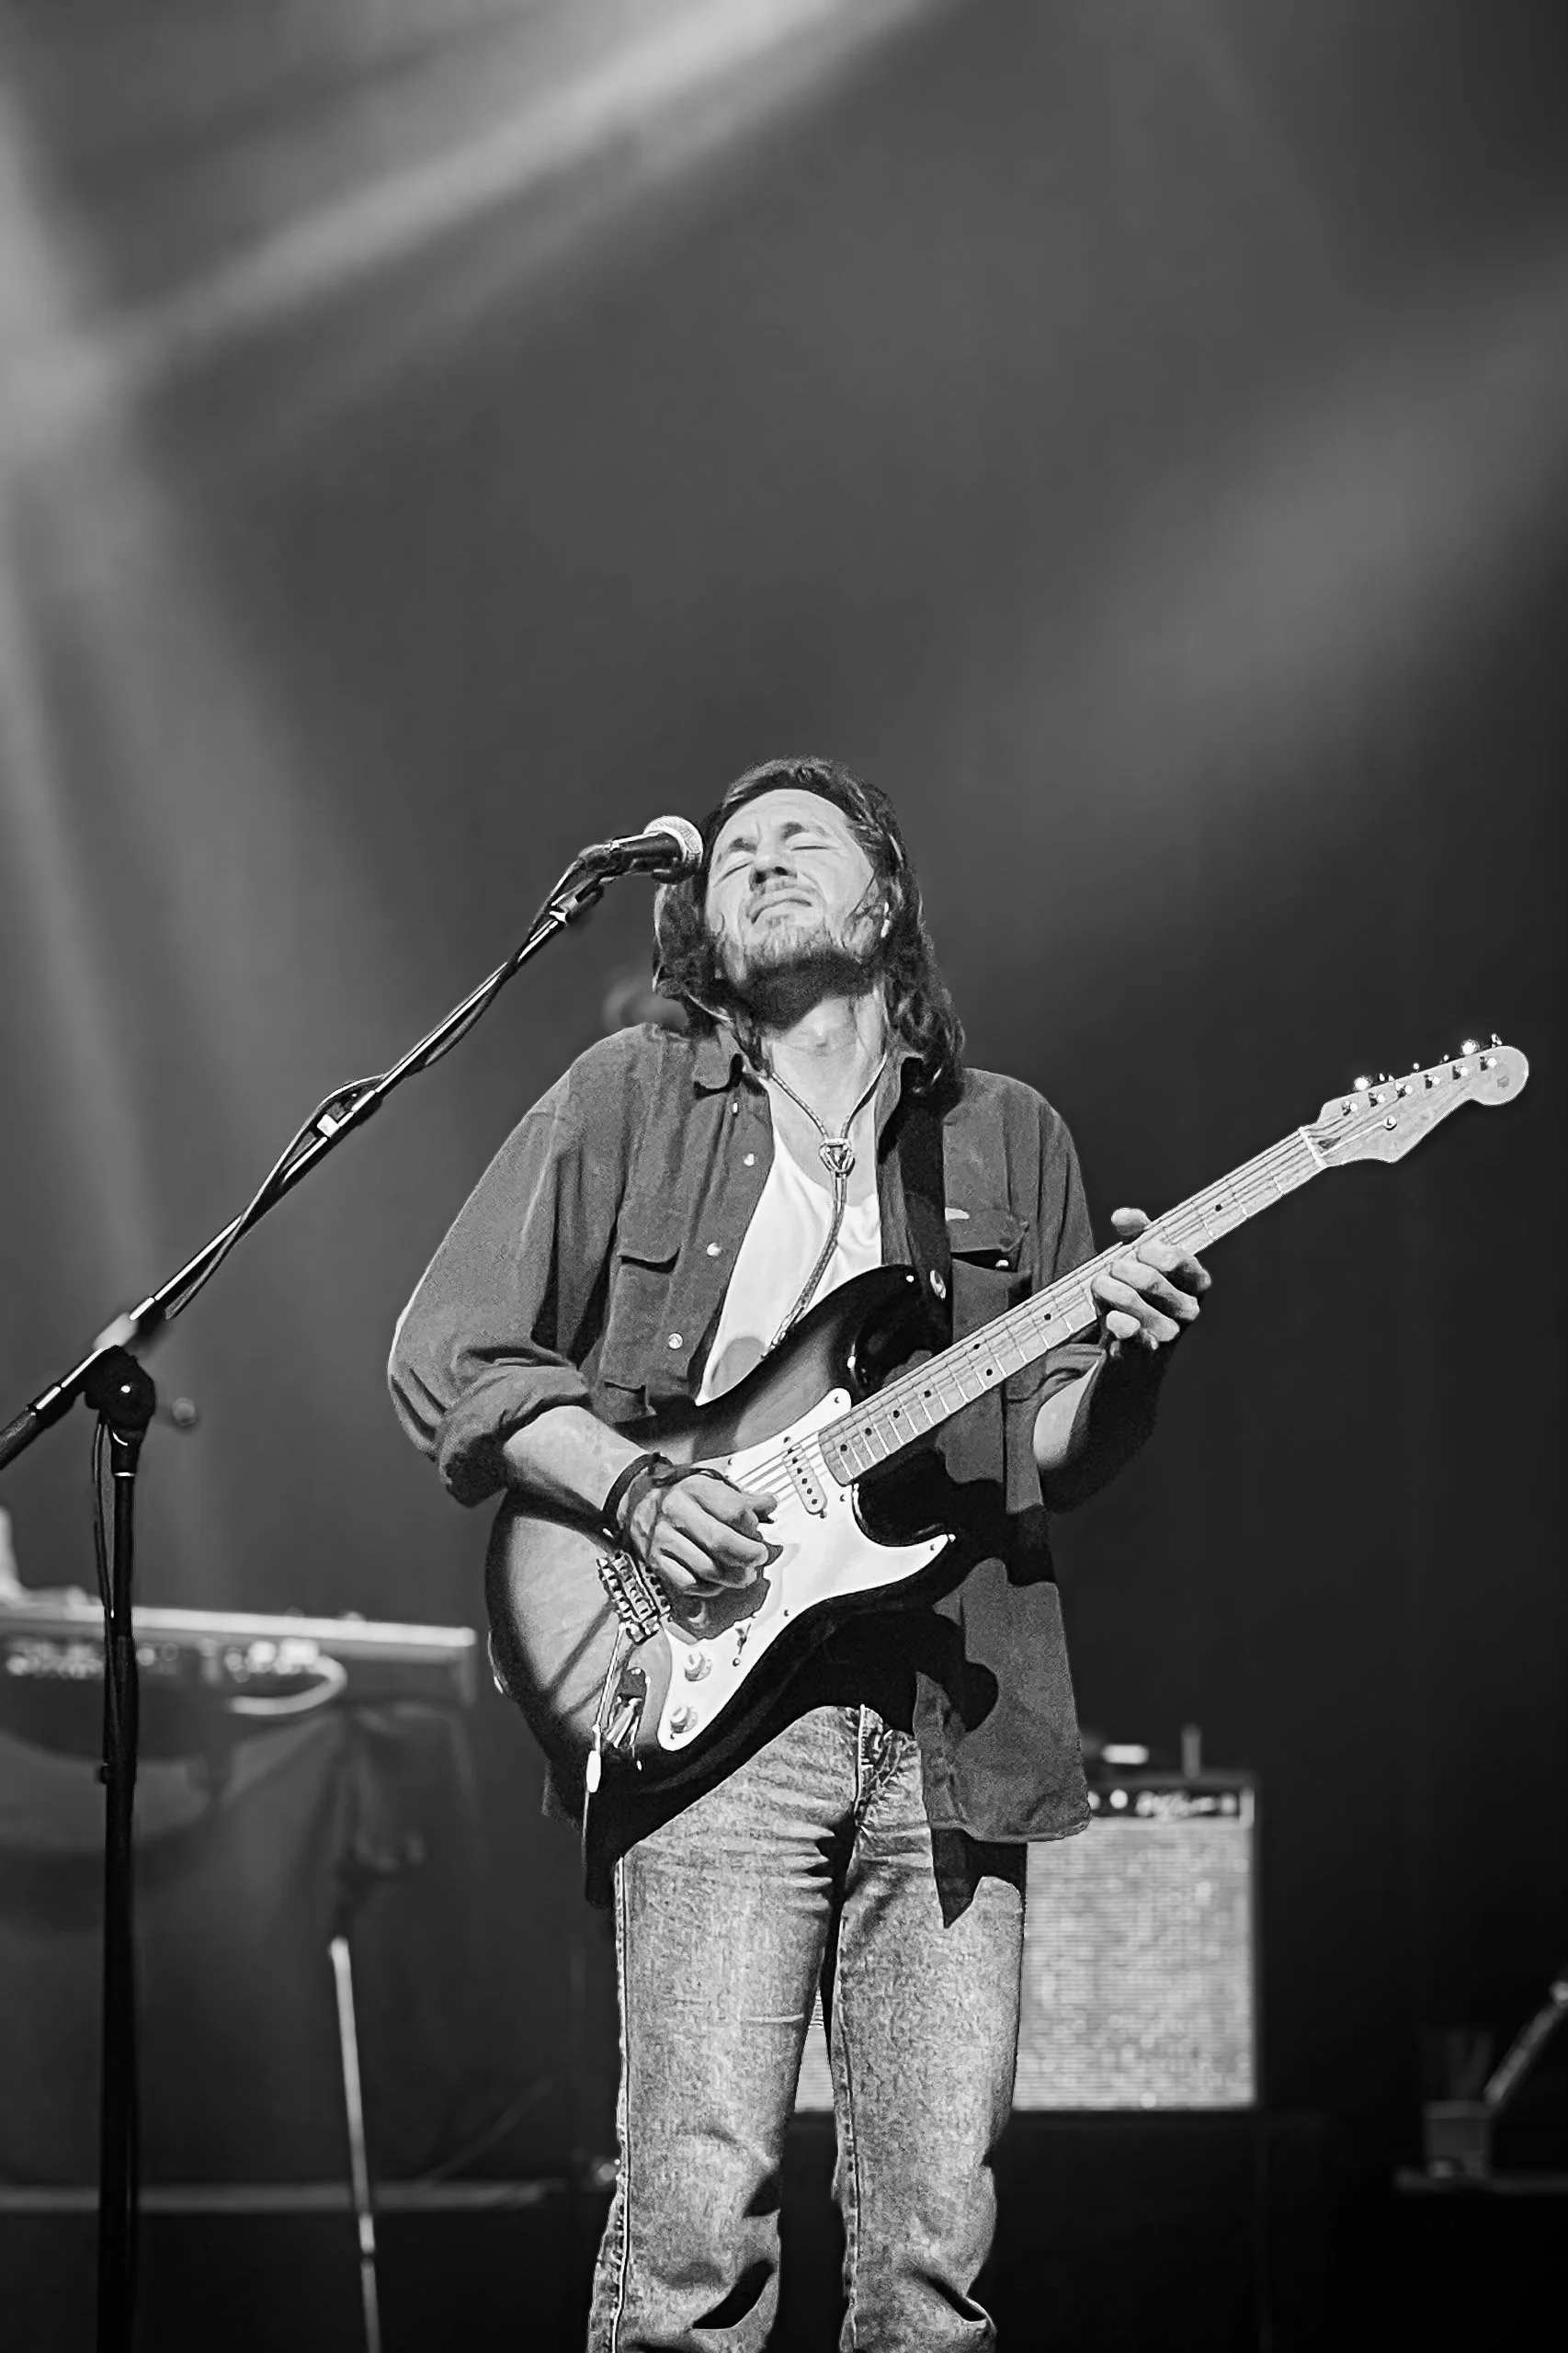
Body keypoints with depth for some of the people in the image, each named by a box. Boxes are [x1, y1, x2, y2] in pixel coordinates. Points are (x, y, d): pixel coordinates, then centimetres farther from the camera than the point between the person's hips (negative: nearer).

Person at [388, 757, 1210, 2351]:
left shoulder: (1007, 1137, 19)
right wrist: (630, 1489, -8)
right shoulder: (625, 1102, 11)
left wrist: (1119, 1361, -5)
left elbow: (1057, 1458, 17)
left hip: (953, 1729, 3)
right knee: (696, 2219, -14)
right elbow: (447, 1361, 7)